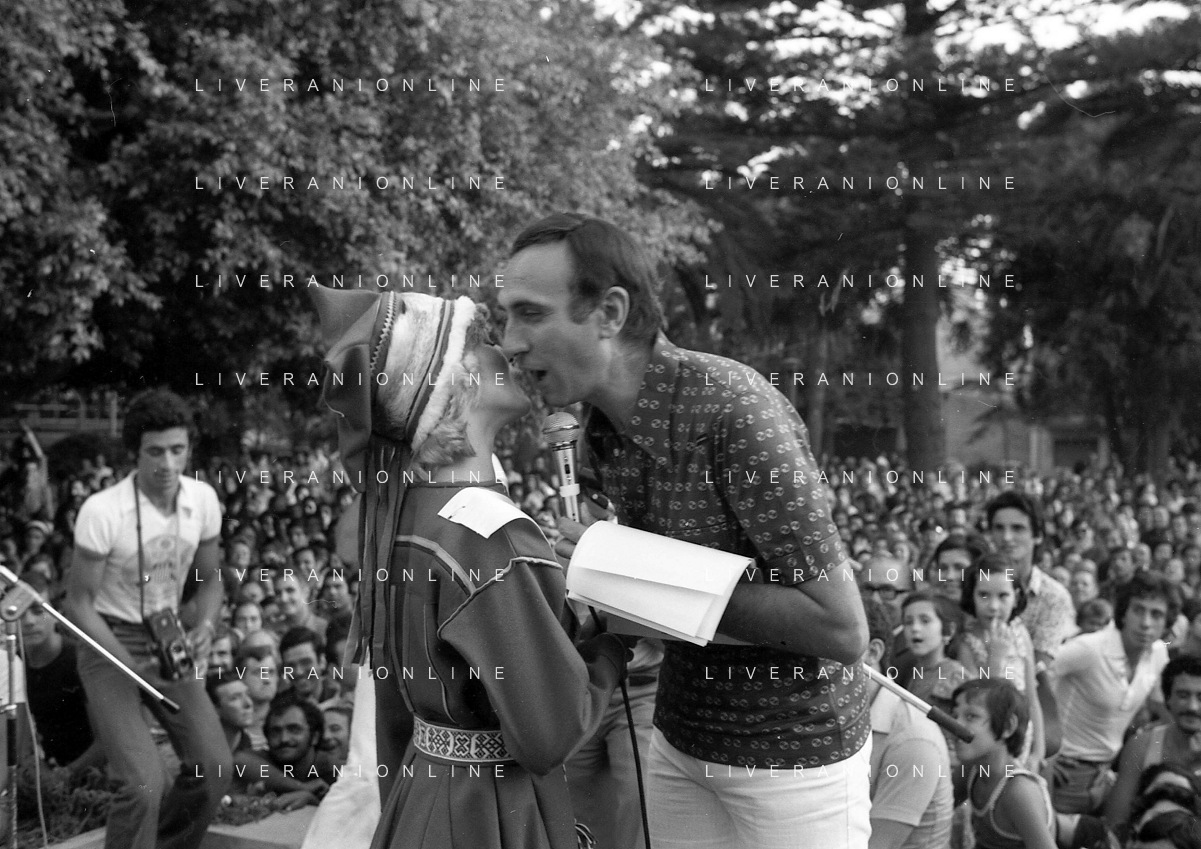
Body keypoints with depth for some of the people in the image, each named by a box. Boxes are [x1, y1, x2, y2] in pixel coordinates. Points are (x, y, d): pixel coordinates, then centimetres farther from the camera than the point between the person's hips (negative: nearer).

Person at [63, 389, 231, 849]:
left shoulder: (203, 499, -7)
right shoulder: (102, 510, -22)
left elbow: (209, 578, 8)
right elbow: (78, 602, -12)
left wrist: (203, 629, -12)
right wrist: (132, 664, -23)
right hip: (109, 641, -5)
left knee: (213, 768, -4)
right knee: (144, 781, -19)